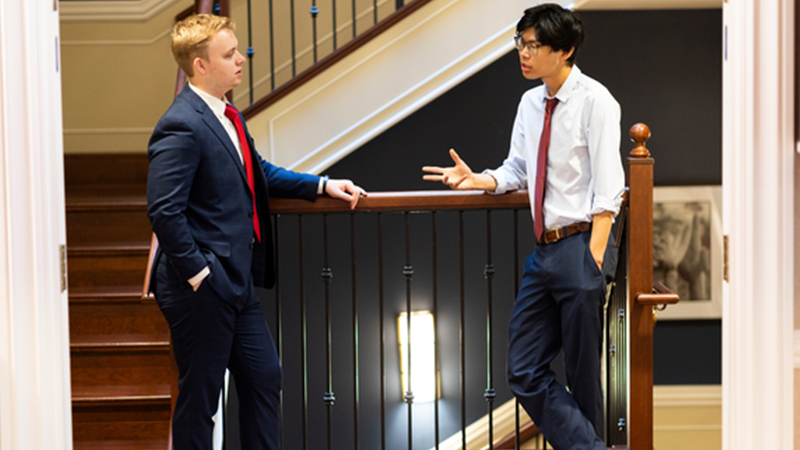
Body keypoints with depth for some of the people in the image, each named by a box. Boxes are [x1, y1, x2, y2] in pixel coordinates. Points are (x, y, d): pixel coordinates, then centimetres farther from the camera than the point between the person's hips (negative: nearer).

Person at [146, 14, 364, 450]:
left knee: (264, 378, 17)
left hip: (239, 283, 10)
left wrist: (322, 185, 18)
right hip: (202, 288, -10)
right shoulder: (181, 126, -19)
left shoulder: (227, 116, 10)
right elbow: (164, 212, -24)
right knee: (200, 396, 3)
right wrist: (197, 273, -21)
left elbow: (259, 173, 25)